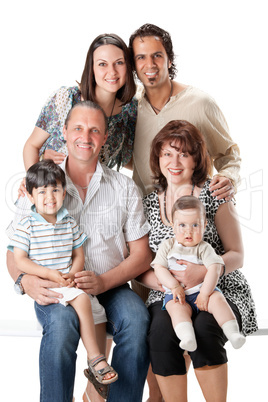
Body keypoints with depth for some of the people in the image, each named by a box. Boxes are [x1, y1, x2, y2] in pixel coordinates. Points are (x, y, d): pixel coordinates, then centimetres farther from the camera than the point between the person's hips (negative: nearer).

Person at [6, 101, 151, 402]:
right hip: (55, 291, -1)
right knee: (61, 322, -34)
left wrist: (103, 281, -15)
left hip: (110, 288, 1)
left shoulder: (124, 188, 8)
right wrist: (26, 281, -18)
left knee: (136, 320, -30)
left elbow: (141, 254, 4)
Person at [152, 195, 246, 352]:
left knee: (217, 299, -28)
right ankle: (187, 338, -53)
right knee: (177, 308, -31)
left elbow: (214, 269, -9)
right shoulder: (167, 246, 9)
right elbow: (159, 268, 1)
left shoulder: (204, 248, 4)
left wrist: (204, 293, -21)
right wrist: (175, 286, -14)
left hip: (202, 290, 0)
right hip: (176, 293, 0)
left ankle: (233, 333, -31)